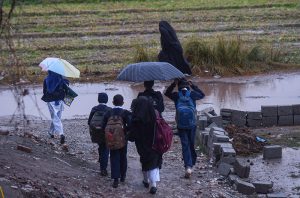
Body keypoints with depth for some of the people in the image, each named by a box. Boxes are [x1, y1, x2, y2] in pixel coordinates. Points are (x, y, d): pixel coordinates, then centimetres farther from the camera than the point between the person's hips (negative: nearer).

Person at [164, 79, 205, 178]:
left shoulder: (176, 95, -5)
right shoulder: (192, 94, -5)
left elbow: (167, 93, 16)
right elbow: (202, 95, 15)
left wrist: (173, 84, 7)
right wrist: (193, 86, 13)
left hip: (181, 125, -1)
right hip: (192, 124, 1)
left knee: (185, 145, -1)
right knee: (192, 144, 15)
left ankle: (188, 166, -14)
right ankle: (191, 164, 27)